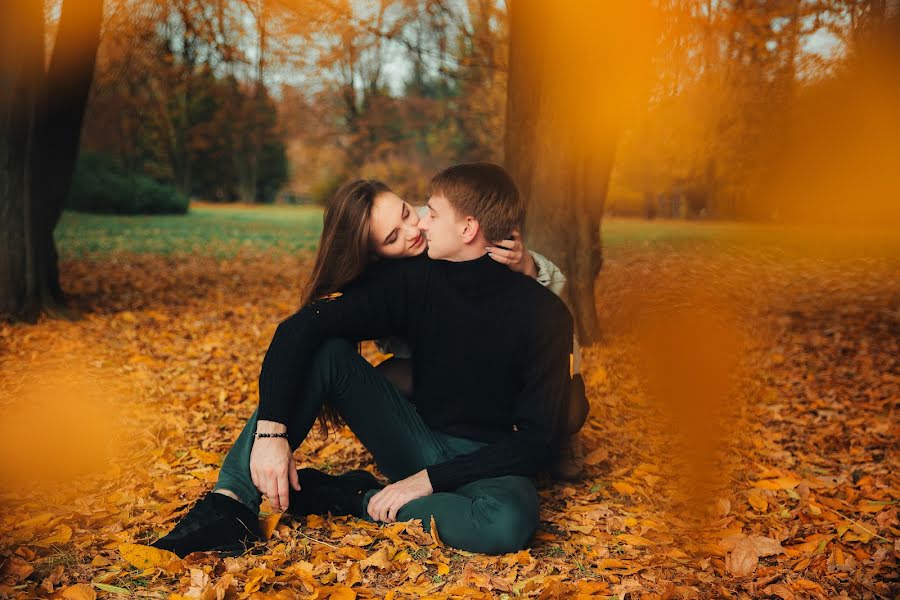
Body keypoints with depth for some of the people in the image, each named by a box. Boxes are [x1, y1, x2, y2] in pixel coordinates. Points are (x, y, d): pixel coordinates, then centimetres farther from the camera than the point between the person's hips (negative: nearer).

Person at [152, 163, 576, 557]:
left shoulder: (543, 314, -16)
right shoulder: (413, 278, -7)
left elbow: (536, 437, -16)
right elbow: (299, 329, -16)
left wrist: (429, 480, -21)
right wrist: (271, 429, -29)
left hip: (489, 463, -3)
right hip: (419, 440, 3)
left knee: (509, 524, -40)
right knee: (326, 350, -17)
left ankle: (349, 497, -17)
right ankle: (231, 506, -26)